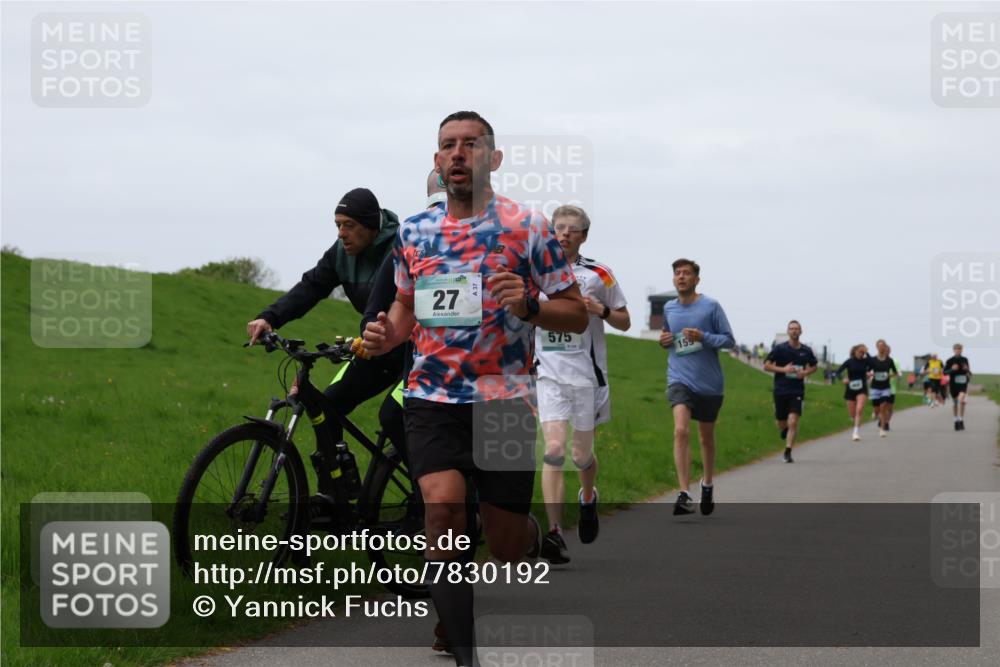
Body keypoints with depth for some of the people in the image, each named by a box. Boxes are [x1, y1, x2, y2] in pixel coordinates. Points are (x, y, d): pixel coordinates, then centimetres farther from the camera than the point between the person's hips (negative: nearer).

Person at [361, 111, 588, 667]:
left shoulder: (527, 226, -4)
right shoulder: (414, 230, 7)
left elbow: (577, 315, -1)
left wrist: (527, 306, -22)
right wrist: (388, 335, 0)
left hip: (504, 399, -2)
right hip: (433, 398, 2)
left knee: (506, 548, 3)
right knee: (443, 509, -23)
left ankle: (532, 533, 42)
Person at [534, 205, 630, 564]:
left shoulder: (598, 274, 2)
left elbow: (624, 322, 6)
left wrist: (600, 310, -11)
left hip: (587, 374, 0)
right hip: (550, 373, 0)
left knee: (582, 455, 8)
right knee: (554, 450, -15)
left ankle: (588, 498, 43)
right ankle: (554, 532, -18)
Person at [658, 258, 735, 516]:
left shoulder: (711, 306, -4)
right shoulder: (668, 308, 8)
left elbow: (729, 340, -3)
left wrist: (703, 337, -19)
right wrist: (664, 340, 2)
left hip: (709, 383, -1)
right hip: (680, 379, 1)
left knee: (706, 437, 14)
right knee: (681, 431, -21)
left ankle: (707, 485, 38)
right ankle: (684, 494, -25)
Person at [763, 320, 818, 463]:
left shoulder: (806, 351, 3)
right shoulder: (779, 348, -4)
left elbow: (814, 366, 20)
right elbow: (766, 366, -3)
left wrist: (806, 372, -1)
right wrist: (783, 369, -16)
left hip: (797, 392, 0)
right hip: (780, 391, 0)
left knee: (793, 423, -15)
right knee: (782, 424, 11)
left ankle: (788, 452, -9)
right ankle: (785, 433, 47)